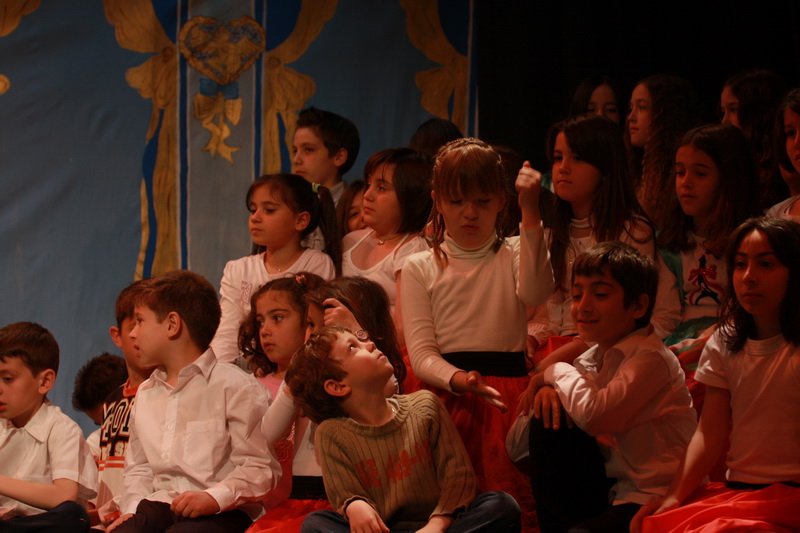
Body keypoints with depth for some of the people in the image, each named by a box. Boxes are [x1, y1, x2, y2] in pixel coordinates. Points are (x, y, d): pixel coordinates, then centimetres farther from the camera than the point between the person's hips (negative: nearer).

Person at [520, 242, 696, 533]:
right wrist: (548, 387, -10)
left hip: (655, 498, -9)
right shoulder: (597, 356, 8)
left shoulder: (652, 359, -18)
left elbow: (593, 414, -31)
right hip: (611, 486, 9)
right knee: (549, 421, 0)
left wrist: (558, 372, -12)